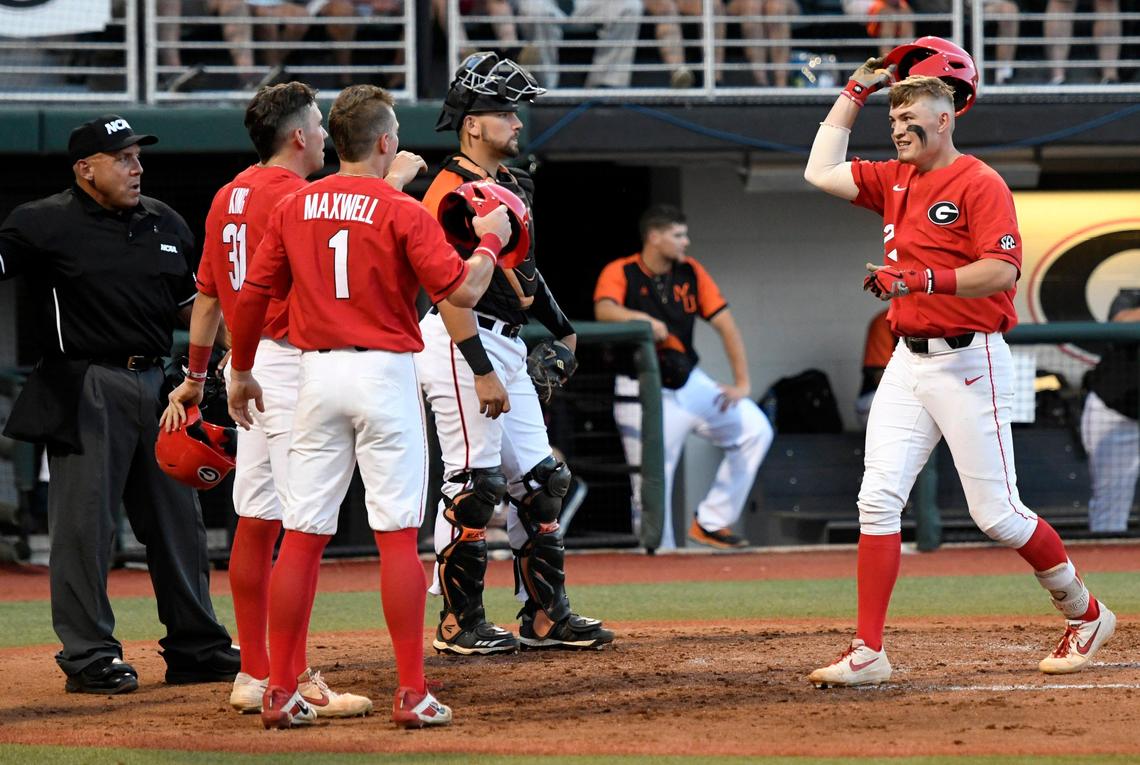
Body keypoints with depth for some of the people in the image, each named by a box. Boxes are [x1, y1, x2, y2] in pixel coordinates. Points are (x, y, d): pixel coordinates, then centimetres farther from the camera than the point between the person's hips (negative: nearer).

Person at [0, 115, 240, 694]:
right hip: (86, 394, -6)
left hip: (156, 385, 6)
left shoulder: (166, 224, 14)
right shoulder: (47, 224, -5)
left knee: (177, 521, 11)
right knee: (85, 524, -4)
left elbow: (188, 305, 22)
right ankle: (89, 656, 3)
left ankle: (196, 647, 21)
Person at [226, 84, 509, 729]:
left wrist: (242, 371, 23)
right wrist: (491, 241, 6)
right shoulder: (402, 211, -8)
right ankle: (412, 694, -4)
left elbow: (251, 295, 10)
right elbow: (461, 291, -13)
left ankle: (280, 693, 6)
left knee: (303, 536, 6)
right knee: (398, 536, -2)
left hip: (317, 373, 4)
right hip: (385, 372, -4)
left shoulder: (295, 208, 6)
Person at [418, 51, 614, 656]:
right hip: (463, 345, -10)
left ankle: (546, 615, 14)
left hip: (507, 346, 10)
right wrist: (481, 371, -24)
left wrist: (560, 329, 23)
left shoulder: (511, 184, 15)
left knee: (538, 481, 10)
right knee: (474, 484, -8)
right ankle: (459, 623, -1)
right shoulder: (452, 191, -15)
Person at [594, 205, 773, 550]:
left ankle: (710, 522, 1)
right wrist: (643, 319, -49)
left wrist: (742, 383, -6)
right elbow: (604, 310, -29)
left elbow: (725, 324, 4)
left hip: (691, 383, 5)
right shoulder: (620, 273, -8)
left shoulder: (691, 272, 6)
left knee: (755, 430, -3)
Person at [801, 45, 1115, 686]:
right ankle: (868, 653, -5)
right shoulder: (895, 179, 13)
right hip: (908, 362, 7)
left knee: (997, 513, -3)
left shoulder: (979, 183, -11)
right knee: (878, 500, -5)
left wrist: (918, 280, -29)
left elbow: (1002, 271, -21)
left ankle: (1085, 614, 18)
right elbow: (821, 173, 17)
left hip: (969, 362, -7)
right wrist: (857, 93, 15)